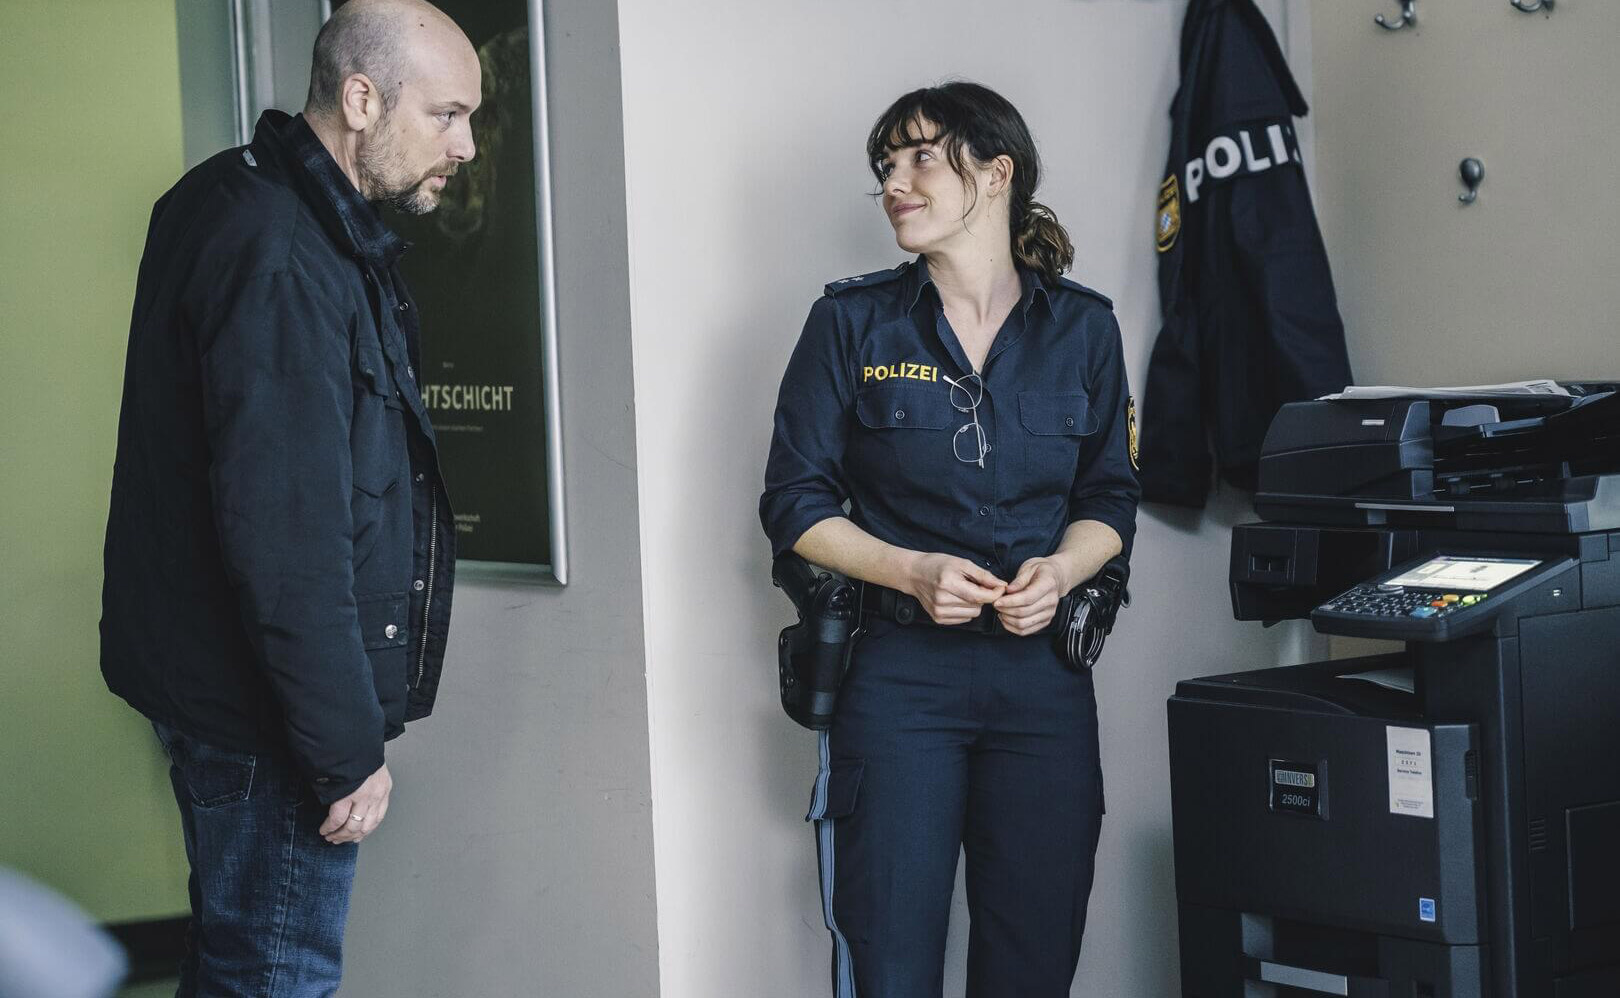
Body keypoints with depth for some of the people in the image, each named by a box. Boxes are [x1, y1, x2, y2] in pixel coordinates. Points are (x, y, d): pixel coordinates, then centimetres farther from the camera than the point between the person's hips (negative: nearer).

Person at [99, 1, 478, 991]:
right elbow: (284, 535, -26)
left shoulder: (256, 210, 11)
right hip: (258, 719, -10)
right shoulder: (278, 260, -22)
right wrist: (346, 751, -21)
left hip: (222, 685, 10)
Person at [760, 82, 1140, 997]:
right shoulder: (854, 321, 0)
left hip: (1041, 676, 2)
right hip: (899, 672, -2)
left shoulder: (1083, 327, 5)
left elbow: (1110, 499, 12)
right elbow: (797, 504, 0)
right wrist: (913, 571, -15)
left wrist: (1060, 571, -9)